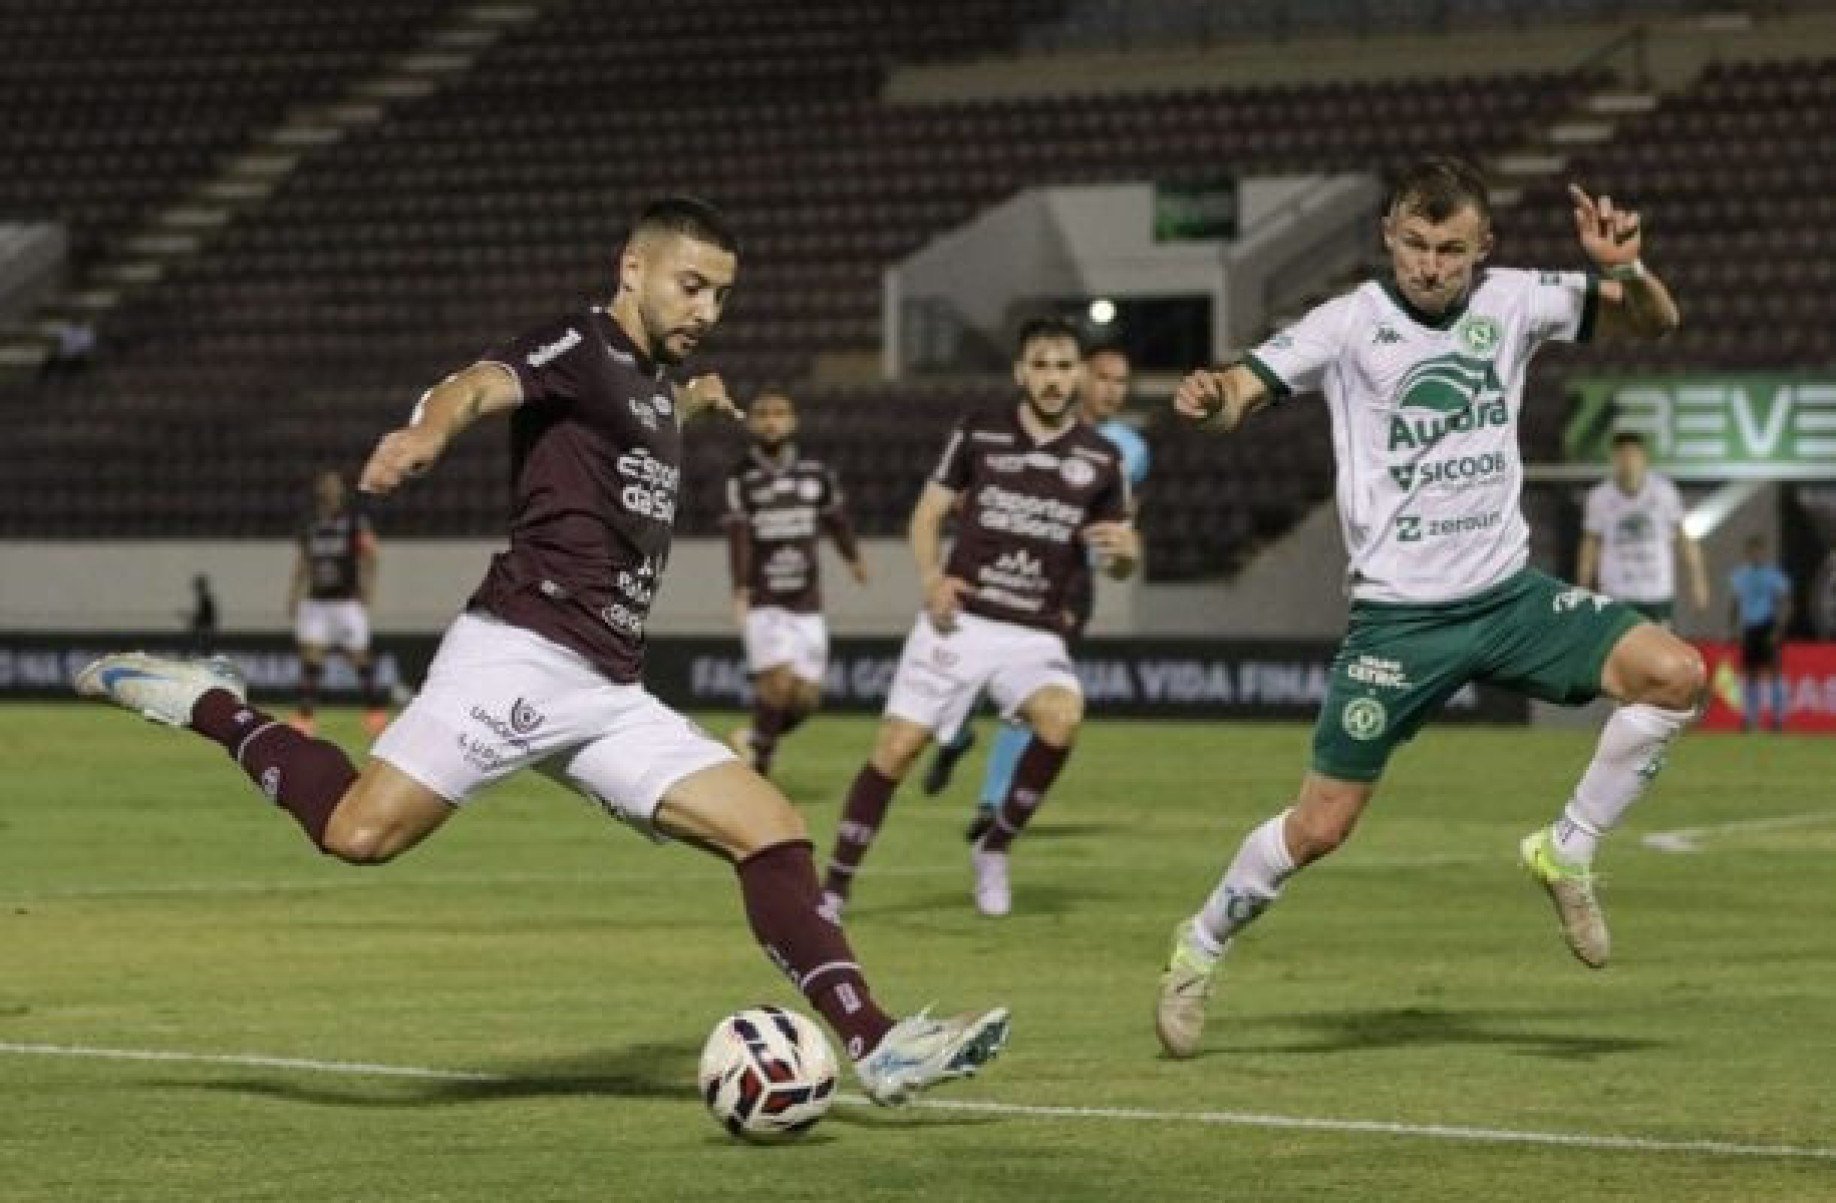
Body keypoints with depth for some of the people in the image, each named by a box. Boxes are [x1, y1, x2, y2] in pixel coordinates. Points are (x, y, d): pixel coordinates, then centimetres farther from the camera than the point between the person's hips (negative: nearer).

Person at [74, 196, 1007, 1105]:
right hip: (525, 655, -8)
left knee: (773, 833, -2)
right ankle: (207, 707, 3)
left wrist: (688, 404, 62)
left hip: (611, 696, 8)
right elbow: (486, 384, -27)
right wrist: (430, 431, -48)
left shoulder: (651, 381, 23)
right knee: (362, 830, -20)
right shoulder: (583, 348, -3)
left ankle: (877, 1047, -4)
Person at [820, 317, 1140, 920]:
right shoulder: (978, 435, 4)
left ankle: (994, 848, -7)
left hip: (1033, 637, 0)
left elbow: (1121, 560, 11)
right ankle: (833, 889, 6)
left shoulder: (1101, 459, 6)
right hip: (958, 622, 0)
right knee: (895, 749, -9)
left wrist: (1123, 549, -14)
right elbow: (927, 513, 10)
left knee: (1063, 717, -30)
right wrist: (932, 578, -8)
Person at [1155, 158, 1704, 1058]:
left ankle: (1566, 851, 1)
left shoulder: (1510, 303, 2)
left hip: (1508, 594, 4)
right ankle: (1199, 950, 21)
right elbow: (1247, 387, -15)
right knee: (1320, 826, -4)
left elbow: (1654, 322, 7)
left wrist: (1626, 268, -16)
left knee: (1673, 673, -16)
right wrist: (1212, 399, -40)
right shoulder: (1351, 323, -7)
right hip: (1398, 613, -3)